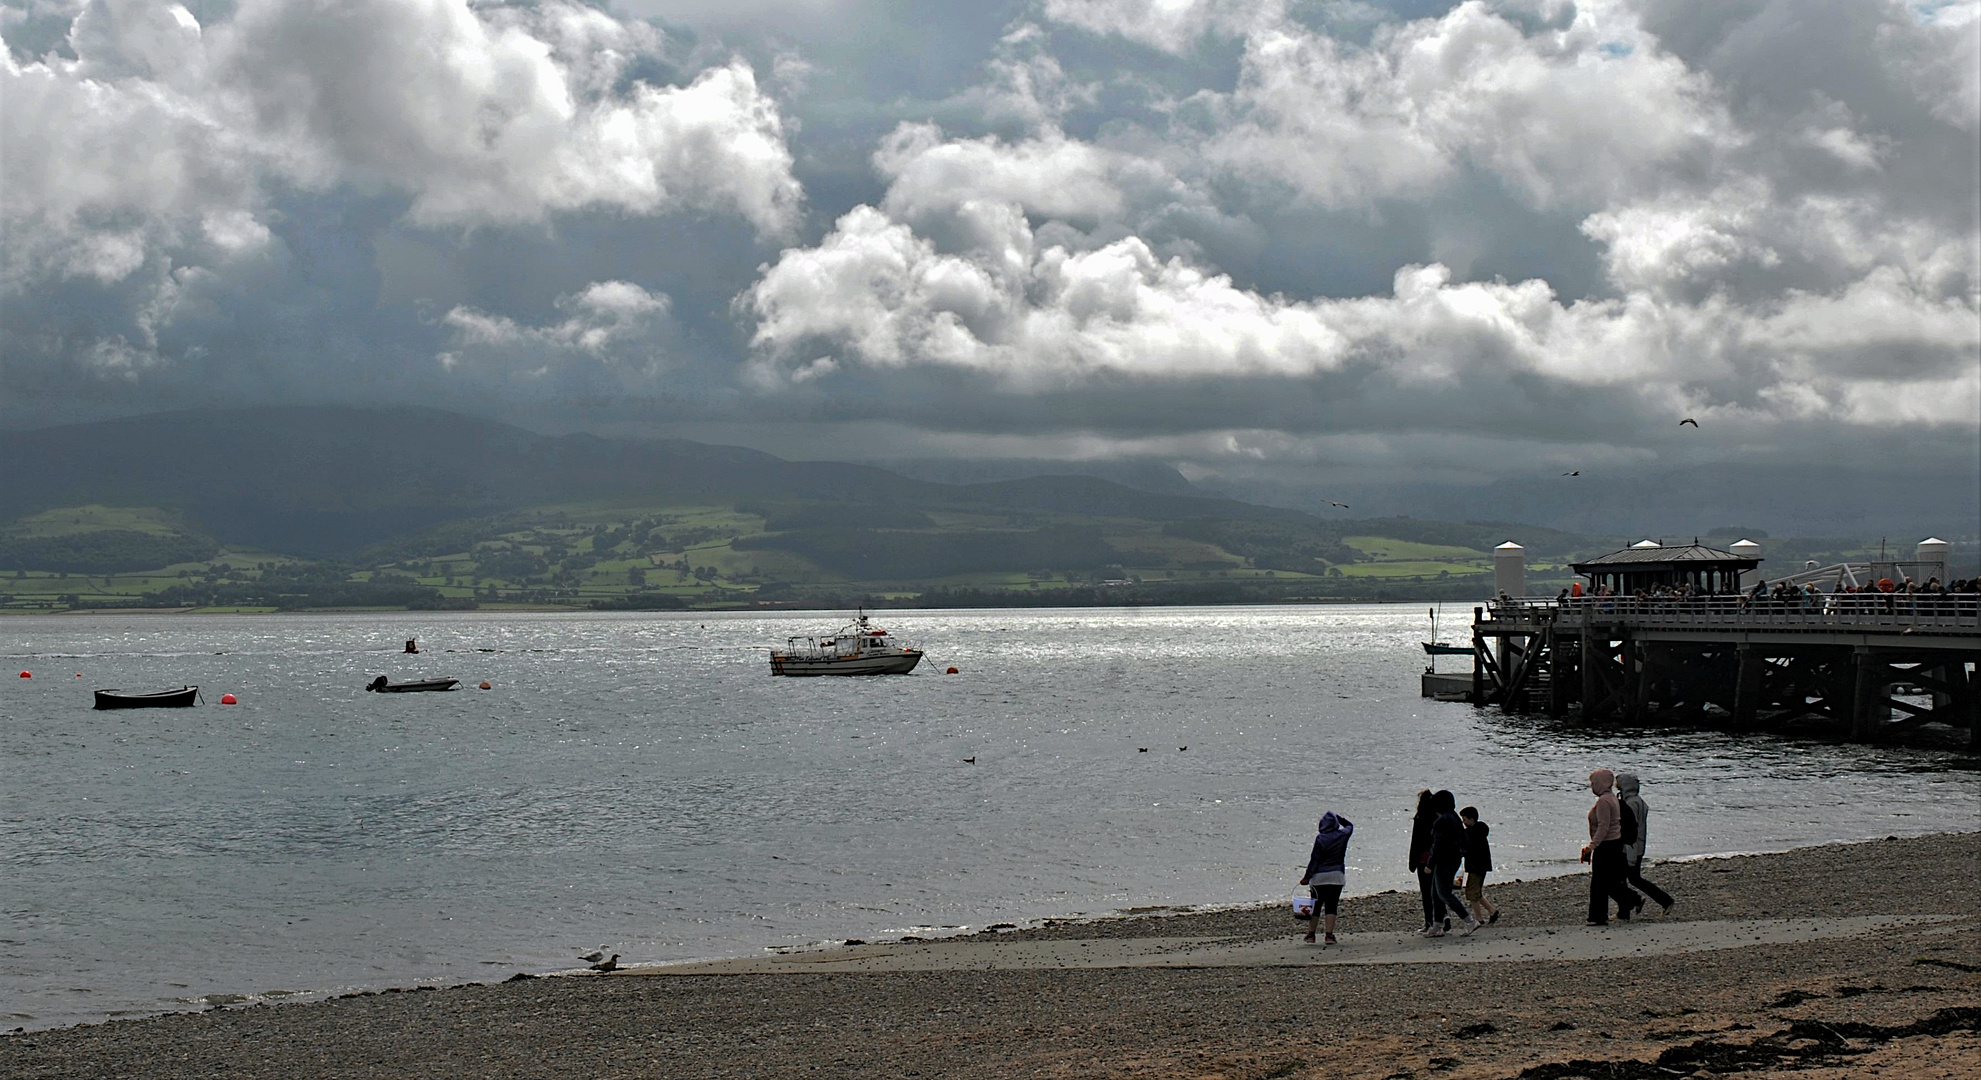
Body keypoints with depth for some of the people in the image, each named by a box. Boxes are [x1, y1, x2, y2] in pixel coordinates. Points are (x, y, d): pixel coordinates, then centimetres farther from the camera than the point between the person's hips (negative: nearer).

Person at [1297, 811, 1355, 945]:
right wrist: (1338, 817, 17)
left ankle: (1310, 935, 12)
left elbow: (1314, 860, -10)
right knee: (1331, 907, 3)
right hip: (1336, 876, 2)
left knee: (1315, 906, 8)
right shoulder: (1343, 835, -1)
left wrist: (1307, 877, -5)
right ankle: (1329, 936, -5)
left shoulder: (1320, 838, -10)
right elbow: (1349, 825, 24)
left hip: (1319, 876, -2)